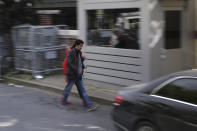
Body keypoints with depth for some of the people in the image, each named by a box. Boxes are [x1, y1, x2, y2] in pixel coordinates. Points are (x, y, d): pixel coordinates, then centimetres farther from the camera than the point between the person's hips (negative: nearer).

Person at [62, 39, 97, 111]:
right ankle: (64, 102, 30)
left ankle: (89, 105, 2)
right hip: (72, 75, -8)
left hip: (78, 76, 8)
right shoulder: (71, 52, -15)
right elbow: (69, 63, -23)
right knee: (68, 89, 9)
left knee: (83, 90, 4)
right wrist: (76, 70, -24)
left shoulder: (79, 52, 10)